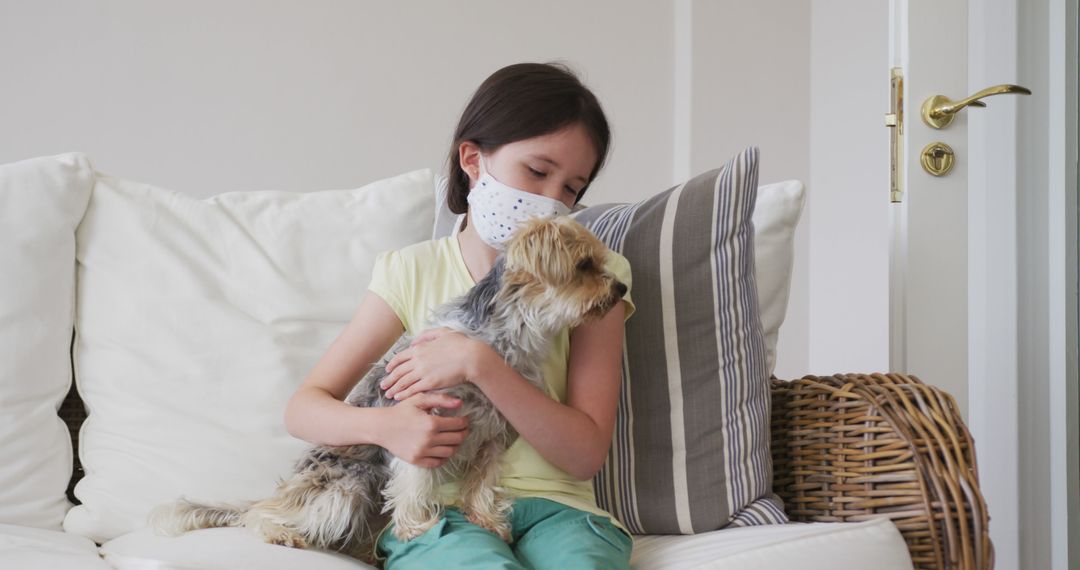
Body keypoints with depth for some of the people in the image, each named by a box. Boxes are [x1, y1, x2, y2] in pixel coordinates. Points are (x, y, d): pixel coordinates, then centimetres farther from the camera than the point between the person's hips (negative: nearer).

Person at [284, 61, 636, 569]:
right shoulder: (414, 272, 8)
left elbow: (586, 454, -3)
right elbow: (302, 409, 8)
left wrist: (480, 364, -15)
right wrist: (384, 424, -14)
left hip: (555, 507, 0)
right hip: (438, 511, 0)